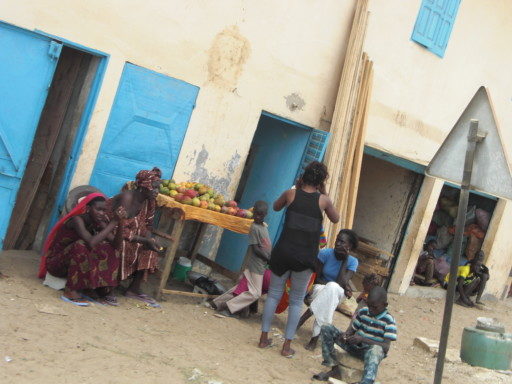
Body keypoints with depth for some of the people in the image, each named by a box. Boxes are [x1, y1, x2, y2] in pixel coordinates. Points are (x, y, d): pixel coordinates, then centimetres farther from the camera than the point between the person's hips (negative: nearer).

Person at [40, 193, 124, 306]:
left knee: (108, 249, -8)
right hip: (55, 262, -7)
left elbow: (115, 243, -10)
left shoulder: (98, 223, -3)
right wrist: (113, 222, -35)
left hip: (74, 263, 7)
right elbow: (91, 242, -39)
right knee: (81, 245, -33)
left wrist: (120, 223, -24)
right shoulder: (77, 220, -23)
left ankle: (101, 290, -13)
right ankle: (70, 292, -30)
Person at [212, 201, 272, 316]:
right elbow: (255, 248, -18)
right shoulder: (255, 227, -16)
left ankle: (219, 302, 21)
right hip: (255, 264, -9)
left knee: (243, 287, 15)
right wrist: (269, 259, -14)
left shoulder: (264, 226, 11)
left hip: (261, 265, 9)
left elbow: (267, 246, 17)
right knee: (255, 293, -9)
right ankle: (227, 306, -5)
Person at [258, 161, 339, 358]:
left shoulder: (291, 194, -1)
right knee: (296, 301, 10)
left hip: (283, 252, 1)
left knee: (274, 295, 13)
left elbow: (276, 207, 21)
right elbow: (335, 219, 16)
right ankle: (287, 345, 11)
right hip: (306, 258, -1)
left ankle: (264, 338, 18)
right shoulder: (323, 200, -3)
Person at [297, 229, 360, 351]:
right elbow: (317, 278, -7)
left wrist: (345, 260, -19)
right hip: (321, 288, 0)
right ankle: (316, 336, -39)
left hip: (338, 293, 0)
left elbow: (342, 282, -22)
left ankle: (307, 314, -31)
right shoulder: (325, 253, -11)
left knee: (333, 287, -38)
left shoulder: (353, 262, -10)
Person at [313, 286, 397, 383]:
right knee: (327, 328, -7)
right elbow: (352, 329, 12)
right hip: (355, 346, 6)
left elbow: (386, 347, -21)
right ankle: (335, 370, -9)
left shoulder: (389, 321, -12)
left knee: (376, 350, -44)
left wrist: (363, 339, -31)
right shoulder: (363, 312, 3)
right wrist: (345, 335, -14)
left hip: (372, 351, -6)